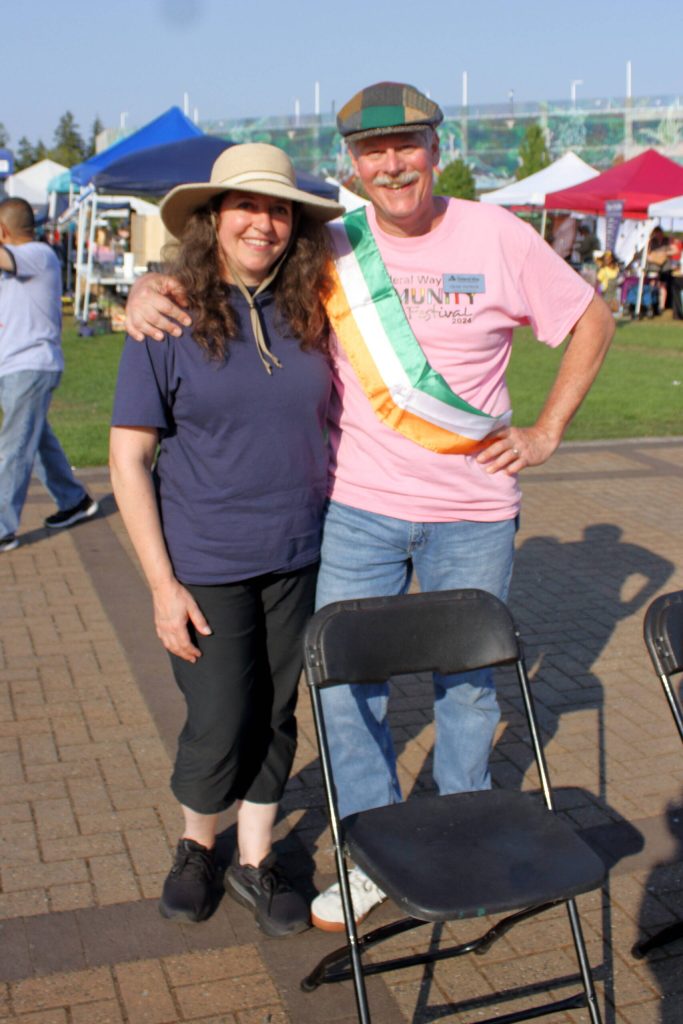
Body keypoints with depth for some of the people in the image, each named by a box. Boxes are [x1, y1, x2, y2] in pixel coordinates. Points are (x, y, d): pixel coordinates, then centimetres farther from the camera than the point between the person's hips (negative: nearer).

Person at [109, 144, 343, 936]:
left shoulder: (311, 313, 0)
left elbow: (332, 418, 13)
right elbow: (128, 459, -9)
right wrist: (162, 582, -12)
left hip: (298, 557, 3)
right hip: (206, 563, -3)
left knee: (275, 713, 13)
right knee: (219, 724, 4)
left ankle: (254, 862, 33)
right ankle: (197, 845, 34)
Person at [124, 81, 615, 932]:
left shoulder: (496, 237, -3)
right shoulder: (331, 249, -1)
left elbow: (592, 321, 7)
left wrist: (547, 431, 1)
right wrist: (153, 286, -16)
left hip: (473, 511, 0)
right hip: (358, 508, 1)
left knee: (468, 679, 13)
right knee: (343, 680, 4)